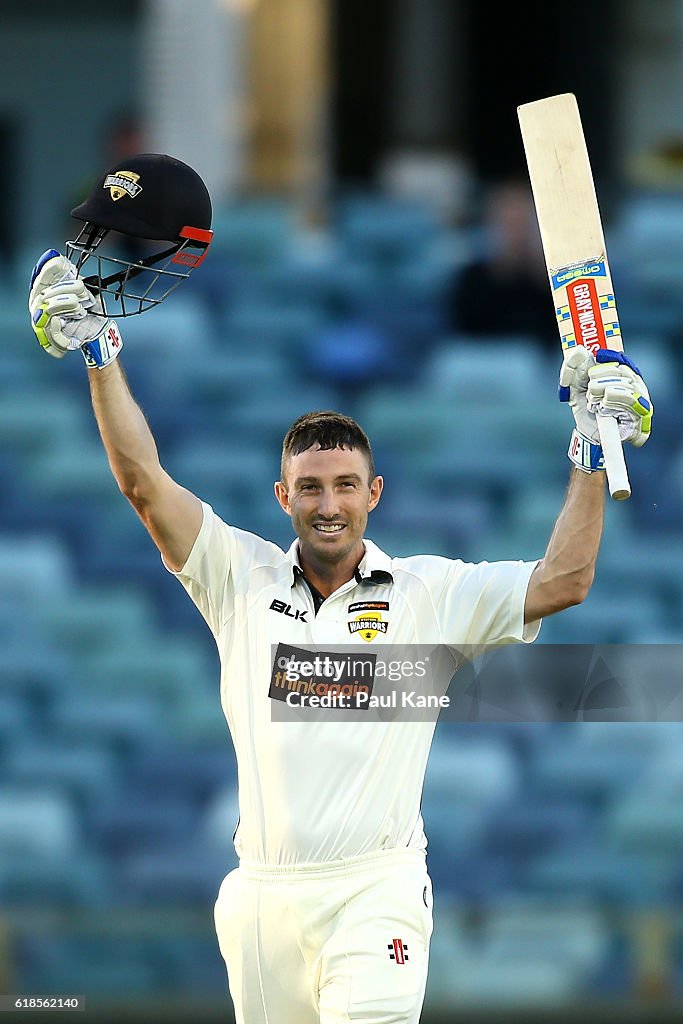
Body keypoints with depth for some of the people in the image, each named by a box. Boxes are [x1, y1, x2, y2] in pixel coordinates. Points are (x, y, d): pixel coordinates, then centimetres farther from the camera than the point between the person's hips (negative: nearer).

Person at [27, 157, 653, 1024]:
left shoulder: (431, 593, 7)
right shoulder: (242, 578, 10)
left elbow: (563, 580, 3)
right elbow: (144, 483, 5)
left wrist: (591, 449, 1)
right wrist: (99, 355, 1)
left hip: (376, 889, -3)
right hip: (261, 894, 3)